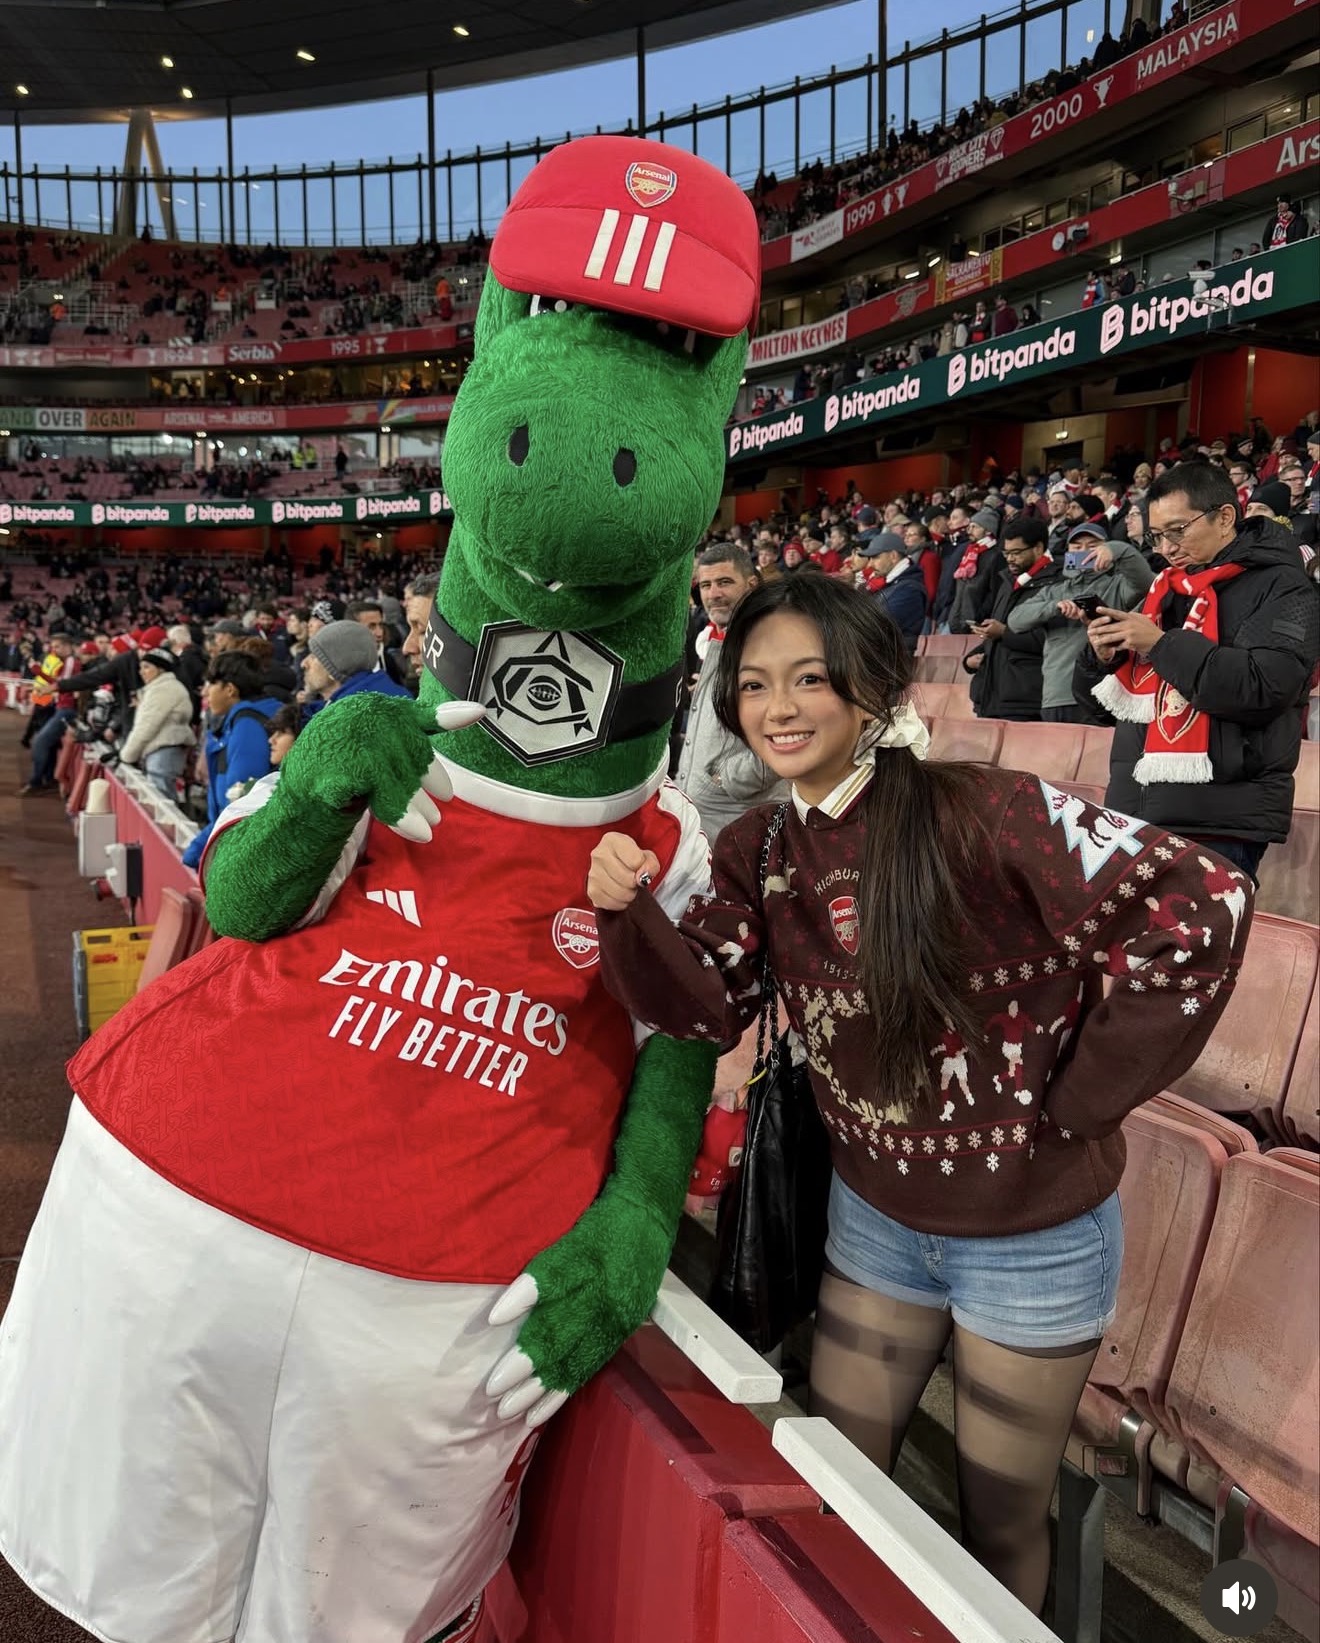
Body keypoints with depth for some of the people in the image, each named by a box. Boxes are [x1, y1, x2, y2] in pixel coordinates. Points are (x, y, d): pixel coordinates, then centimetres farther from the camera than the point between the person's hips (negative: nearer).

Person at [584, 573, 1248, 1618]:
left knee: (1001, 1522, 17)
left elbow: (1197, 910, -27)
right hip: (874, 1212, 5)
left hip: (1032, 1234, -5)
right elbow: (708, 1005, -9)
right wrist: (627, 910, -27)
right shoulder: (757, 852, -4)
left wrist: (1078, 1099, -19)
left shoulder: (984, 814, -25)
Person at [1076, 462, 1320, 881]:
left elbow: (1264, 688, -20)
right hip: (1134, 809, 7)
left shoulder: (1281, 587, -3)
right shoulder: (1167, 587, 18)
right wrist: (1102, 655, -3)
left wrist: (1161, 643, -16)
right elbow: (1097, 692, 19)